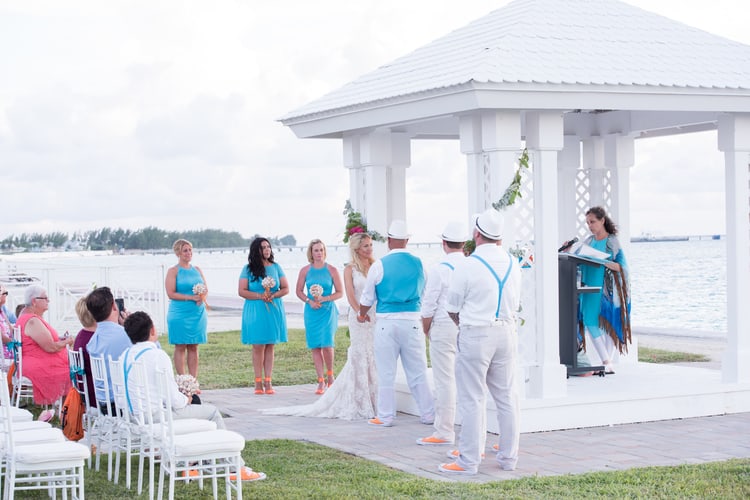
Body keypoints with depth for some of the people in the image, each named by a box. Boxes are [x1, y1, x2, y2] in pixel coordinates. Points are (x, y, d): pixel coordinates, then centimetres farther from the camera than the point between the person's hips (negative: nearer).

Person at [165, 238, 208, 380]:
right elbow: (171, 293, -11)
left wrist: (202, 296, -9)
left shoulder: (197, 270, 13)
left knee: (193, 347, 7)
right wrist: (191, 297, -16)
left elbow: (206, 289, 14)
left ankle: (194, 381, 9)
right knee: (180, 347, -2)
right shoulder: (173, 271, -3)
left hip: (198, 313, 5)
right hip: (180, 314, -5)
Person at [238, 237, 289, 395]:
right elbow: (242, 291, -3)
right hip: (255, 312, -2)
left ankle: (268, 382, 4)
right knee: (258, 346, -4)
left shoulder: (276, 267, 8)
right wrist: (260, 296, -15)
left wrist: (273, 296, -11)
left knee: (270, 346, 2)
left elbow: (285, 289, 8)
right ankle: (258, 382, 1)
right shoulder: (248, 269, 2)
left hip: (274, 310, 2)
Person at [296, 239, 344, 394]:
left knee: (327, 344, -12)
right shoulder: (305, 270, 5)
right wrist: (309, 301, -7)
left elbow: (340, 292, 2)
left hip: (328, 310, -2)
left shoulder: (331, 270, 0)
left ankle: (330, 375, 12)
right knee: (315, 347, 1)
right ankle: (321, 381, 7)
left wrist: (325, 298, -13)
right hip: (311, 311, 2)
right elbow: (299, 291, 11)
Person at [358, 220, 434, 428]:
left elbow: (368, 297, 4)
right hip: (412, 321, 2)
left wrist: (362, 315, 25)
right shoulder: (418, 264, 2)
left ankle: (385, 416, 11)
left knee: (386, 373, 6)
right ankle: (427, 414, 15)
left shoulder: (379, 266, -5)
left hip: (387, 322, -2)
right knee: (418, 371, 10)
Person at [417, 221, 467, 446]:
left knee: (445, 381, -1)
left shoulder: (439, 269, -11)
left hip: (444, 328, -5)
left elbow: (428, 306, -7)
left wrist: (426, 329, 7)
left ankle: (444, 432, 4)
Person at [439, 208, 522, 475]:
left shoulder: (467, 266, -11)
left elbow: (452, 308, -1)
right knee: (507, 397, 11)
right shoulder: (513, 264, 5)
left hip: (476, 334, -5)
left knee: (472, 400, 0)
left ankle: (468, 461, 3)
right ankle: (509, 457, 17)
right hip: (507, 332, 5)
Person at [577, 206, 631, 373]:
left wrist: (603, 261, -22)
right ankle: (606, 362, -1)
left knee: (606, 324, -3)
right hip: (590, 287, 5)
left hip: (607, 289, -5)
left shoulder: (612, 242, -2)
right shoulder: (588, 241, 12)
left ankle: (607, 362, 2)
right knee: (590, 322, -4)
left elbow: (622, 267, -9)